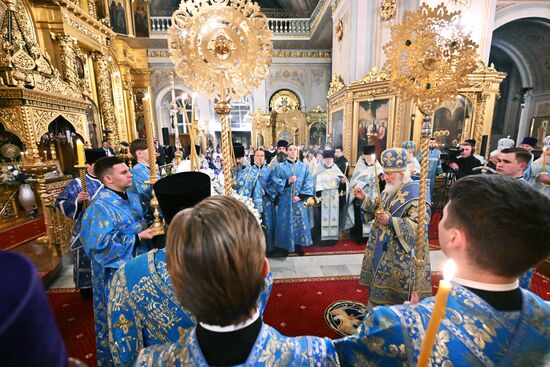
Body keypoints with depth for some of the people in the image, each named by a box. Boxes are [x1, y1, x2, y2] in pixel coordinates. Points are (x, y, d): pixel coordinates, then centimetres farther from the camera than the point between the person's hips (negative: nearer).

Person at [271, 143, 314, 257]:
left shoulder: (304, 167, 6)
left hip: (299, 200, 2)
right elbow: (274, 181, -5)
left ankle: (298, 245, 23)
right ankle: (284, 247, 15)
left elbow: (309, 183, -1)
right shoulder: (280, 167, 3)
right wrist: (287, 181, -18)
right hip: (285, 200, -1)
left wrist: (300, 196, -11)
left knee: (300, 222, 7)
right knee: (285, 222, 3)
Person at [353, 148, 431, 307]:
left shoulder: (416, 193, -19)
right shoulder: (390, 189, 6)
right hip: (382, 249, 8)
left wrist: (390, 221, -29)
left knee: (396, 290, 7)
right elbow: (379, 207, 18)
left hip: (400, 255, -8)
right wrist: (364, 198, 3)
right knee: (379, 283, 21)